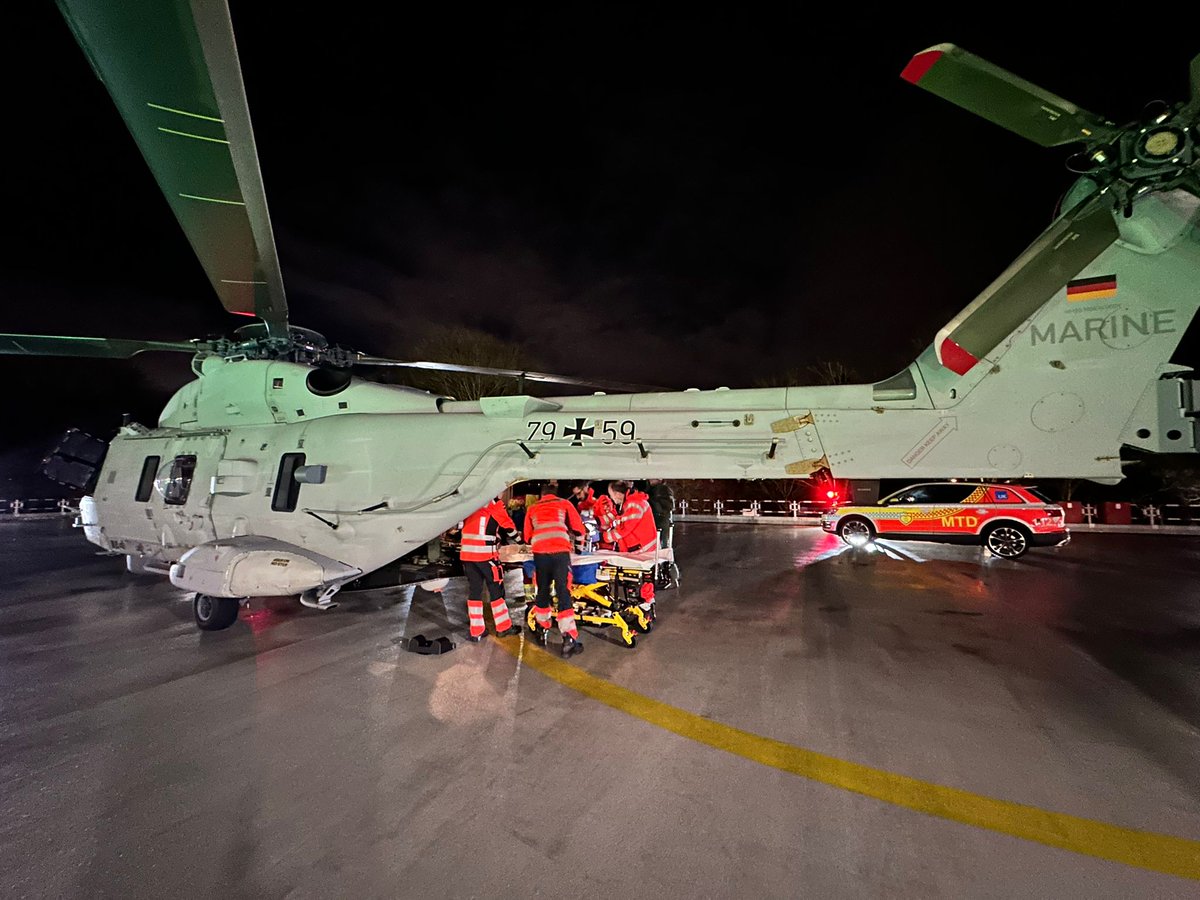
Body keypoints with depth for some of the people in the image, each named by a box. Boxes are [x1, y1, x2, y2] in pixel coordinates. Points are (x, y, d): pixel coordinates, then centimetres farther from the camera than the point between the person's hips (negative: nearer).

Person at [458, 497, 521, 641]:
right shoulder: (494, 502, -6)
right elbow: (507, 525, 0)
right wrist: (517, 540, 18)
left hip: (466, 552, 6)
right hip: (485, 553, -6)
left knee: (474, 590, 10)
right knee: (496, 589, 6)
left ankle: (476, 631, 14)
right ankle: (503, 627, 16)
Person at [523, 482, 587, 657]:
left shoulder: (532, 508, 26)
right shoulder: (564, 503, 21)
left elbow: (527, 536, 28)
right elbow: (578, 527, 17)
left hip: (539, 552, 2)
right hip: (560, 550, -2)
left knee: (543, 590, 19)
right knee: (563, 592, -4)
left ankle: (542, 629, 30)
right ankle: (569, 638, -11)